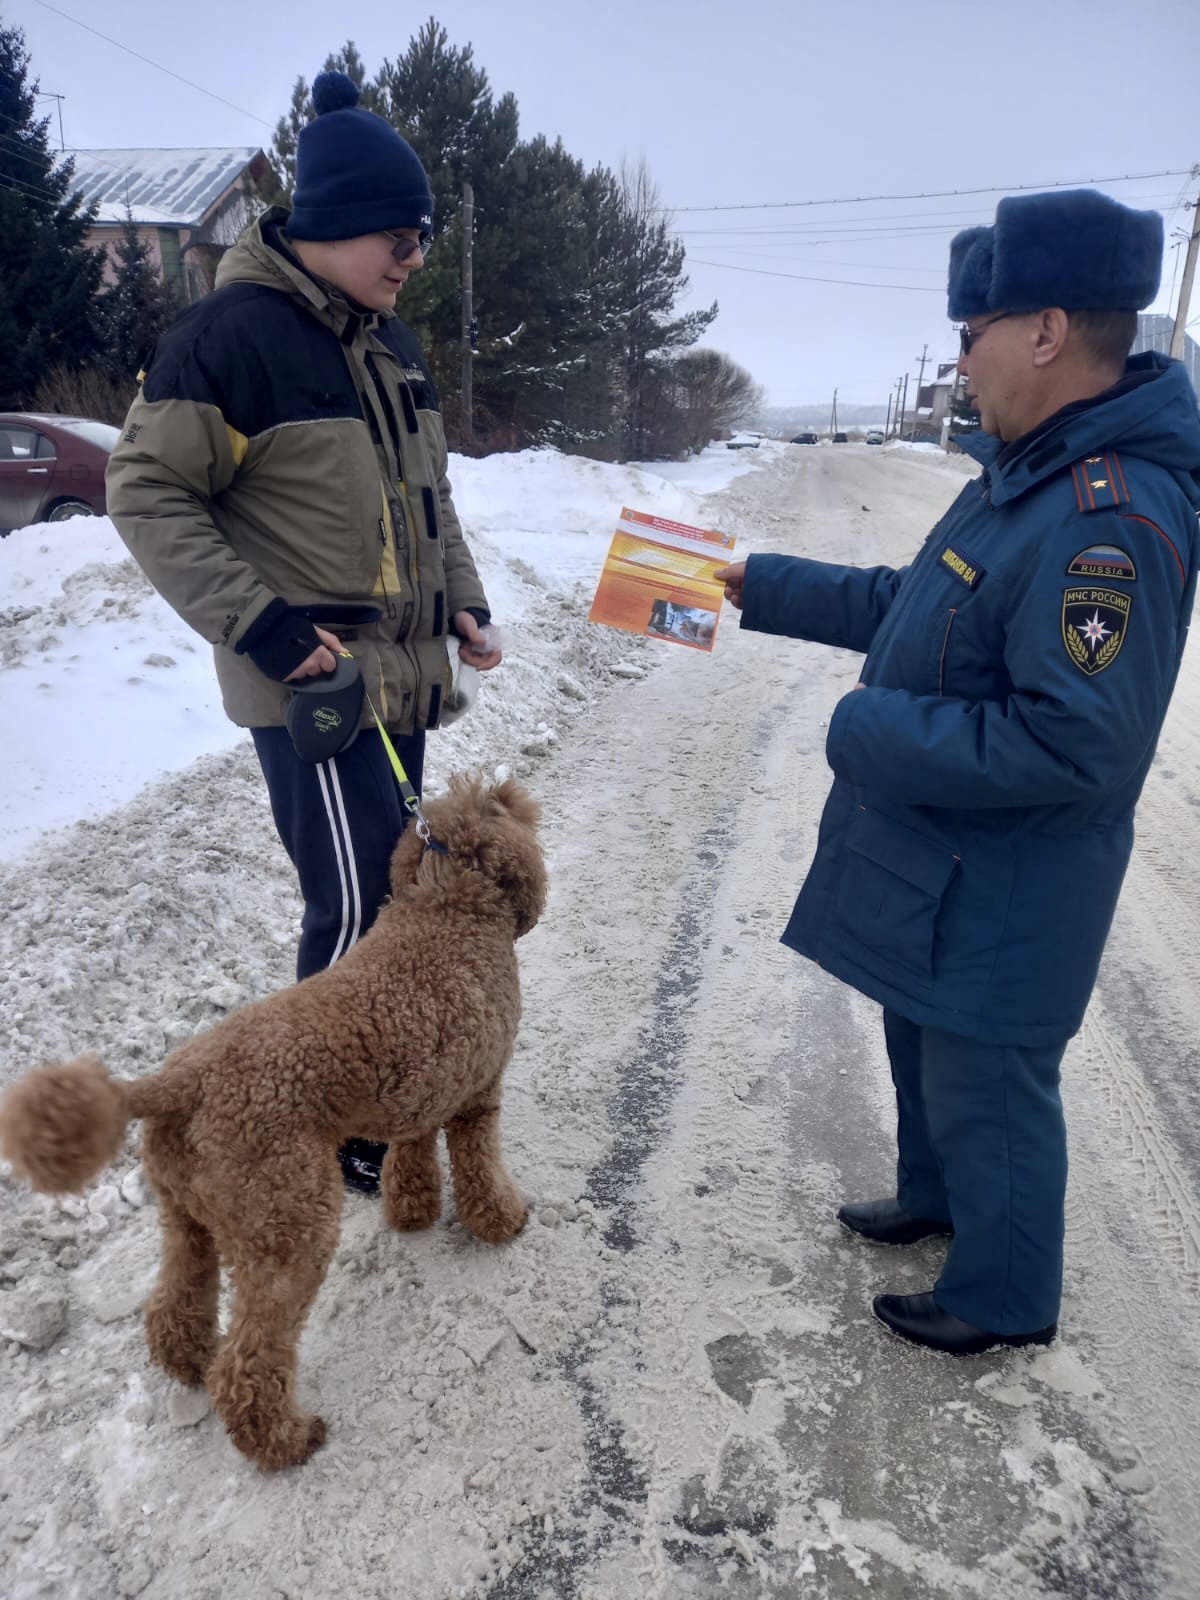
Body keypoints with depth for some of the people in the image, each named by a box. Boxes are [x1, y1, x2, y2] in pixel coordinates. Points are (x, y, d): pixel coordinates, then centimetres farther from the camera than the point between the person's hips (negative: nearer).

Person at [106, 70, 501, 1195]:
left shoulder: (387, 340, 14)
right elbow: (149, 495, -11)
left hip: (402, 674, 8)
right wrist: (264, 624, -19)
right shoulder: (229, 333, -12)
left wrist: (463, 601, 11)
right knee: (359, 902, -5)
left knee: (391, 882, 15)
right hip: (309, 681, -8)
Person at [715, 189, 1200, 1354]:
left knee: (984, 1088, 10)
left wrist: (871, 733, -23)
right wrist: (768, 589, 14)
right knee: (923, 1042, 26)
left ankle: (1005, 1299, 35)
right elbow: (912, 607, 16)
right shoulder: (1027, 471, 5)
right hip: (934, 865, 10)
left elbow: (1071, 745, -32)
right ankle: (934, 1199, 52)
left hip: (1002, 898, -9)